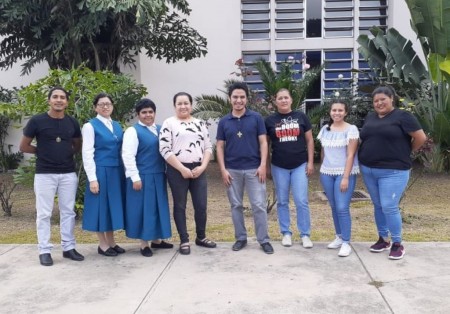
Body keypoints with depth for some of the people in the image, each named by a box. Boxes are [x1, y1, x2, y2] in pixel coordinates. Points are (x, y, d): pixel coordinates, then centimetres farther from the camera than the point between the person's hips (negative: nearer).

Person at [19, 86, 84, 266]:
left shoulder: (72, 123, 5)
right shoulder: (37, 121, -5)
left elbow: (78, 146, 19)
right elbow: (23, 147, 2)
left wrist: (67, 153, 4)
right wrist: (42, 151, 3)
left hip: (68, 174, 3)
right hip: (44, 174, -3)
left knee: (68, 212, 8)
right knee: (44, 213, 2)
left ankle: (68, 248, 18)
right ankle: (44, 251, 11)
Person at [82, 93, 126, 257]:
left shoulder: (117, 126, 12)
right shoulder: (90, 126, -6)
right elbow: (87, 154, -10)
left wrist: (123, 172, 9)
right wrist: (92, 178, -15)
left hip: (116, 171, 6)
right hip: (100, 171, -6)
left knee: (113, 205, 12)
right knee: (101, 205, 3)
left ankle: (111, 242, 24)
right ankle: (103, 245, 15)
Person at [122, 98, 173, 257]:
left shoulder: (160, 129, 11)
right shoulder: (133, 131, -8)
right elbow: (128, 156, -14)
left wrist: (166, 171, 12)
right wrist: (135, 177, -18)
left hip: (159, 176, 6)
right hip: (143, 177, -6)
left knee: (158, 207, 13)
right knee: (144, 208, 1)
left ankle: (156, 240, 26)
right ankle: (144, 244, 11)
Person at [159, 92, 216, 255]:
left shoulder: (200, 123, 12)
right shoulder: (169, 123, -1)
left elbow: (208, 147, 9)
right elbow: (165, 150, -9)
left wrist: (202, 166, -6)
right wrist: (182, 168, -14)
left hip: (198, 170, 4)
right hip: (177, 170, -4)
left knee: (201, 205, 7)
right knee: (180, 206, 5)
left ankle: (201, 237, 25)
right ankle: (184, 240, 16)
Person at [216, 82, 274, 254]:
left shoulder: (256, 118, 0)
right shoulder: (224, 122, 4)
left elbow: (263, 142, 0)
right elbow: (220, 147, 5)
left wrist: (263, 165, -9)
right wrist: (223, 170, -4)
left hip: (253, 169, -2)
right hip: (232, 170, 2)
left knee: (259, 205, 0)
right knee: (236, 206, 10)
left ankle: (264, 240, 11)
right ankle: (240, 238, 23)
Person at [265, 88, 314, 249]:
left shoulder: (301, 117, 3)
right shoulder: (270, 120, 2)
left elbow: (309, 140, 5)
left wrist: (310, 162, -1)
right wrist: (266, 165, 5)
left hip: (300, 165, -1)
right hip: (279, 167, 1)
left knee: (302, 202, -1)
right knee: (282, 201, 8)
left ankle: (305, 235, 10)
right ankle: (286, 233, 20)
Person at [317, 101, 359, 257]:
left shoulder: (351, 129, -7)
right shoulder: (325, 129, 8)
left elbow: (351, 155, -12)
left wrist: (346, 177, -17)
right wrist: (324, 168, 14)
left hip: (345, 173, -5)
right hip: (326, 173, 5)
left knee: (342, 208, -10)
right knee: (334, 207, 11)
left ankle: (346, 242, -1)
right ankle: (339, 237, 24)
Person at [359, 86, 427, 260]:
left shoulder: (402, 116, -6)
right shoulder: (370, 118, 12)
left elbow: (421, 137, -8)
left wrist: (405, 152, 3)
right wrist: (368, 155, 9)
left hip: (393, 171, -6)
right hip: (368, 170, 6)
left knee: (389, 207, -7)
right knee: (378, 206, 13)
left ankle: (397, 244, 8)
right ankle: (383, 239, 26)